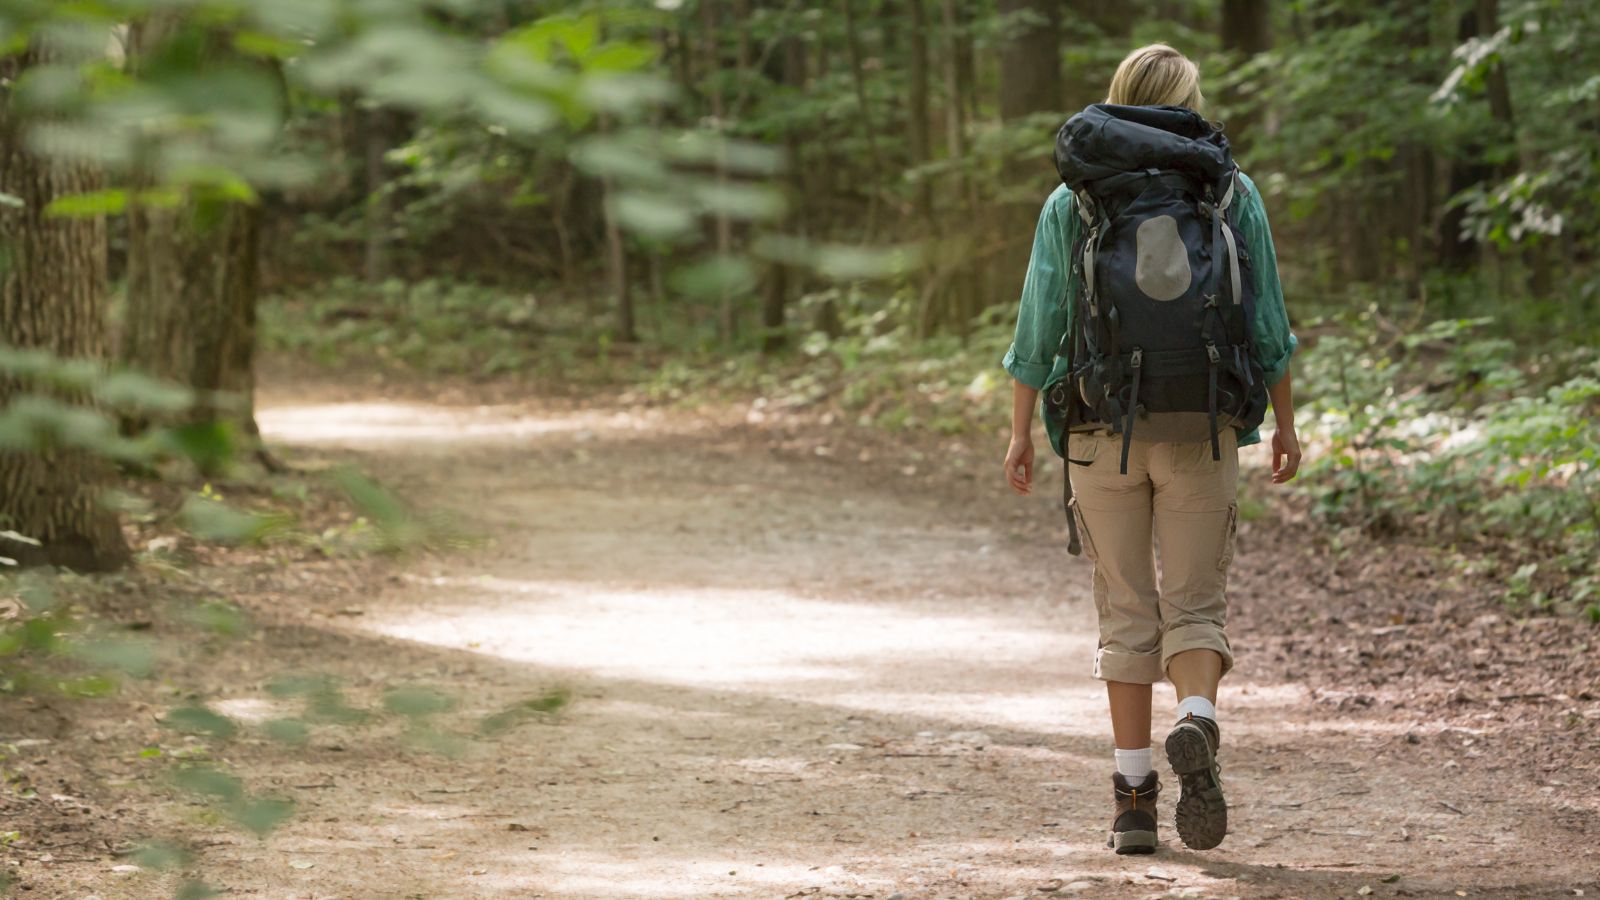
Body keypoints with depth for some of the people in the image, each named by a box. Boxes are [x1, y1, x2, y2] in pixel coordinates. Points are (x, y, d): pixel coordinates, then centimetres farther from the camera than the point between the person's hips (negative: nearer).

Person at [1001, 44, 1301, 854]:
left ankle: (1134, 797, 6)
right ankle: (1197, 725, -24)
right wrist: (1284, 421, 9)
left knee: (1126, 613, 9)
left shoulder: (1072, 201, 1)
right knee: (1195, 605, 7)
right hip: (1202, 430, 0)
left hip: (1102, 429, 0)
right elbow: (1265, 322, 1)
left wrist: (1020, 430, 8)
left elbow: (1039, 324, 1)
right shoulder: (1232, 193, 2)